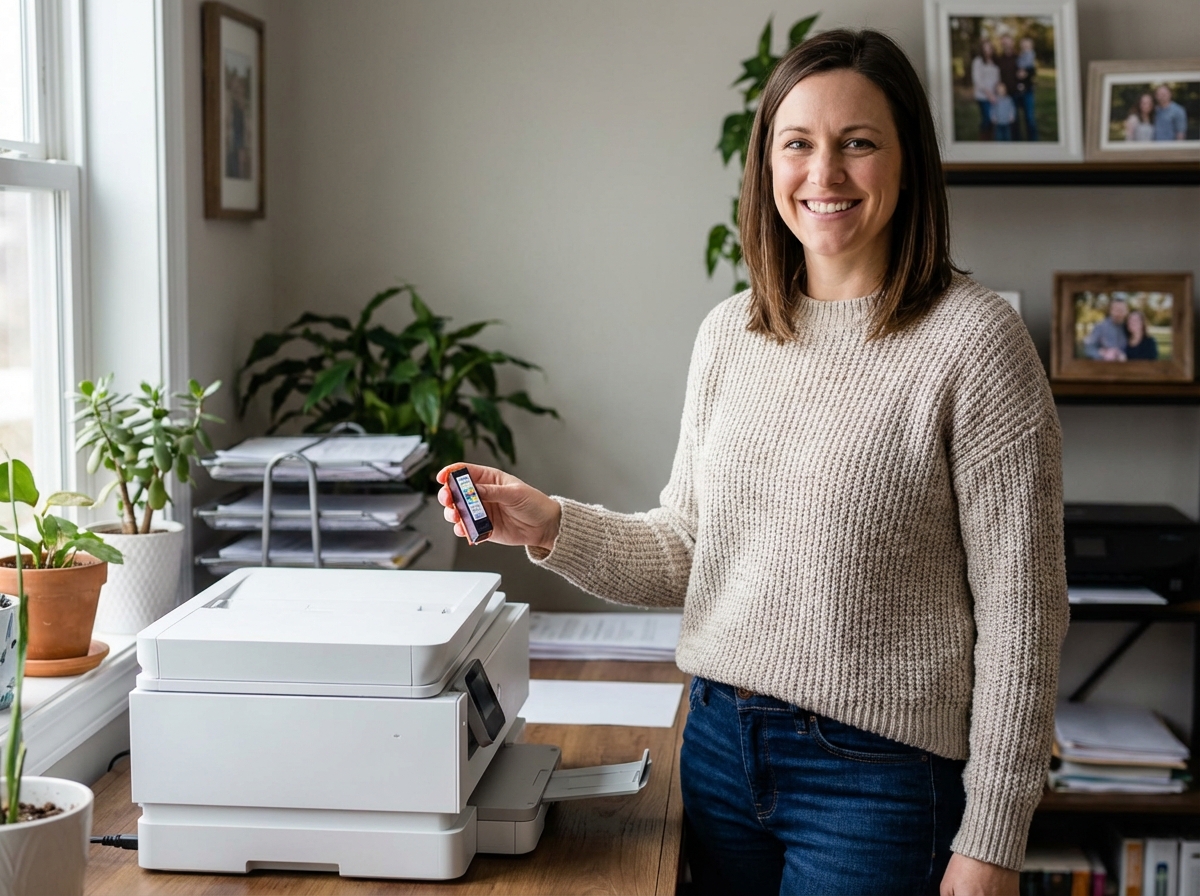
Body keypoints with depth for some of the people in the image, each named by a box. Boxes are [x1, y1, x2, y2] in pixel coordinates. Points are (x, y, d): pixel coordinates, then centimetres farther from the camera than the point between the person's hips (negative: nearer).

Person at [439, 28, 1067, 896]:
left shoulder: (974, 337, -11)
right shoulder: (729, 333, 6)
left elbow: (1019, 612, -12)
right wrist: (552, 527, -6)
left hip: (875, 769, -5)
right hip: (720, 745, 5)